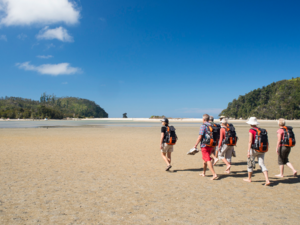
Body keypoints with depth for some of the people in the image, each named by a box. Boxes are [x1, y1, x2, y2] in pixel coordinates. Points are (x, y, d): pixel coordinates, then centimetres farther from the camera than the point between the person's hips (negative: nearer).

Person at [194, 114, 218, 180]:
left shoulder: (203, 126, -13)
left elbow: (200, 137, -18)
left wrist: (196, 145, -12)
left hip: (204, 145, -8)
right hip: (211, 145, 8)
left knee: (208, 160, -8)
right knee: (205, 159, 20)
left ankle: (214, 174, -15)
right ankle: (203, 173, 32)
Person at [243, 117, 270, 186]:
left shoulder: (251, 130, -10)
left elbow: (250, 141, -17)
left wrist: (248, 151, -18)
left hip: (254, 149, -5)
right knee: (262, 164, 3)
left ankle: (249, 178, 26)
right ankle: (267, 180, -11)